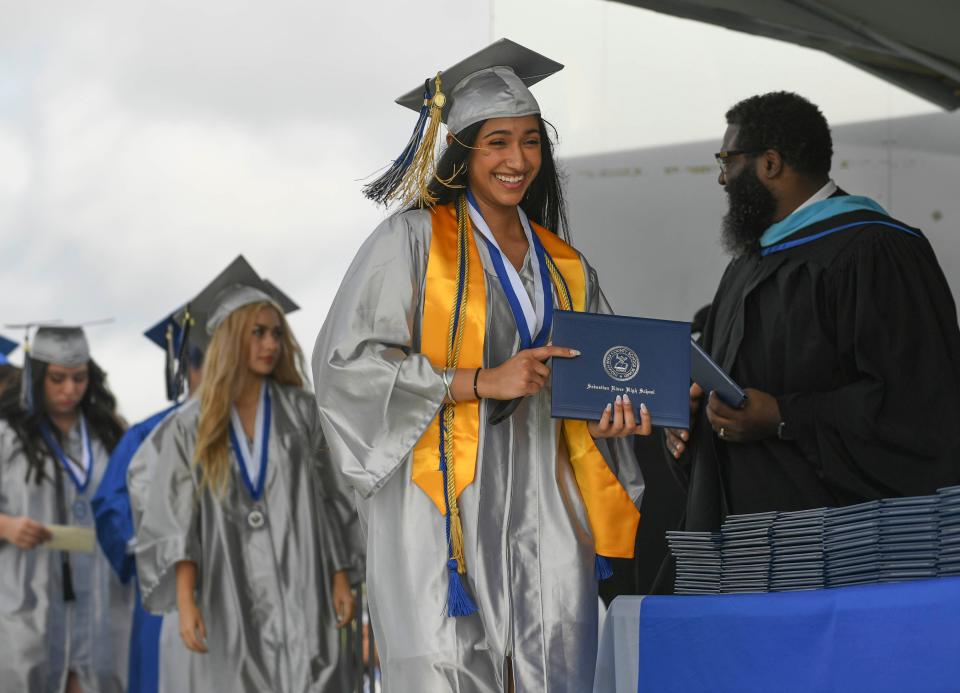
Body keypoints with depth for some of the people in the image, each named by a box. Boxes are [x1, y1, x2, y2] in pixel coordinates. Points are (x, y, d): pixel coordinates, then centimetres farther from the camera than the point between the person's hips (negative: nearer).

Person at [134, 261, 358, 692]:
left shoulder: (298, 411, 7)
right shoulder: (192, 426, 4)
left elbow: (327, 499, 8)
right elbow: (177, 524, 0)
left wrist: (340, 577, 0)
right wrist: (185, 602, -9)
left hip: (300, 595, 0)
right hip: (231, 602, 0)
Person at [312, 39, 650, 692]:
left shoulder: (564, 266, 16)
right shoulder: (413, 241, 0)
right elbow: (346, 362, -9)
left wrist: (605, 420, 0)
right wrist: (480, 381, -14)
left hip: (541, 513, 5)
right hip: (444, 506, -5)